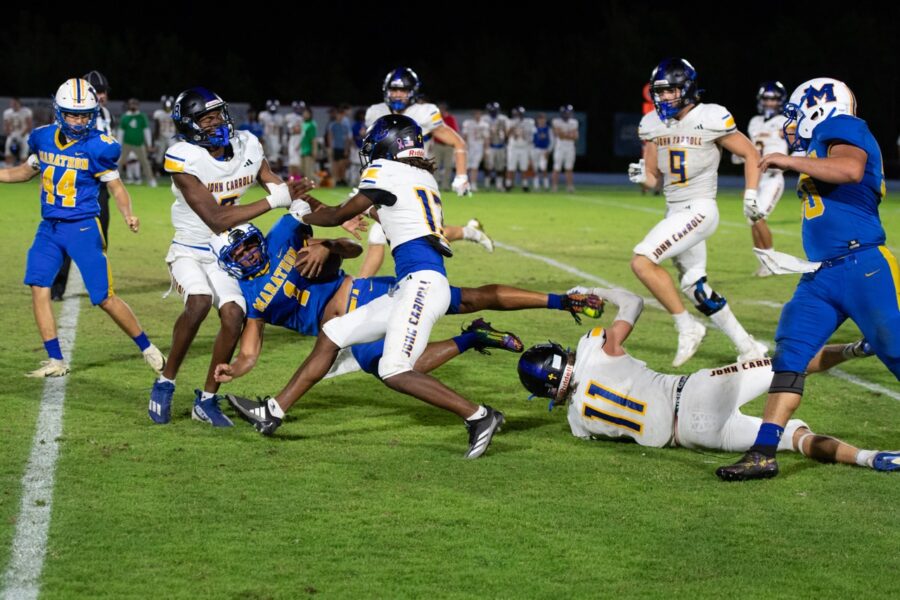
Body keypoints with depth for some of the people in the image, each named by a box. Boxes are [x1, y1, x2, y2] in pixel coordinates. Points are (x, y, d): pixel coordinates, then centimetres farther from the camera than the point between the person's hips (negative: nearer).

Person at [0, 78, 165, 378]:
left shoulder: (97, 147, -12)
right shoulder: (43, 138, 2)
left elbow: (116, 186, -5)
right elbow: (27, 170, 21)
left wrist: (128, 214, -23)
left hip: (83, 228, -5)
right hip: (49, 228, 5)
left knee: (105, 298, -4)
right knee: (38, 288, -5)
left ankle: (147, 349, 14)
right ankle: (56, 361, 5)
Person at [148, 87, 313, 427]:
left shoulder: (248, 147, -5)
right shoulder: (184, 160, -23)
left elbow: (281, 189, 5)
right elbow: (217, 220, -26)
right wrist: (273, 201, -30)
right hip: (190, 252, -5)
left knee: (233, 315, -15)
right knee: (199, 302, -31)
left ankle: (206, 400, 1)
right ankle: (165, 384, -11)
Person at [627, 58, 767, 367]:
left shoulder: (710, 119, -12)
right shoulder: (654, 125, 6)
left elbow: (751, 154, -2)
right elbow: (652, 178, 12)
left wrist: (751, 197, -9)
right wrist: (641, 175, -10)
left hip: (698, 210, -8)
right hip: (674, 212, 8)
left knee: (642, 261, -21)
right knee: (696, 287, 13)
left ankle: (686, 327, -8)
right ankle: (748, 348, 23)